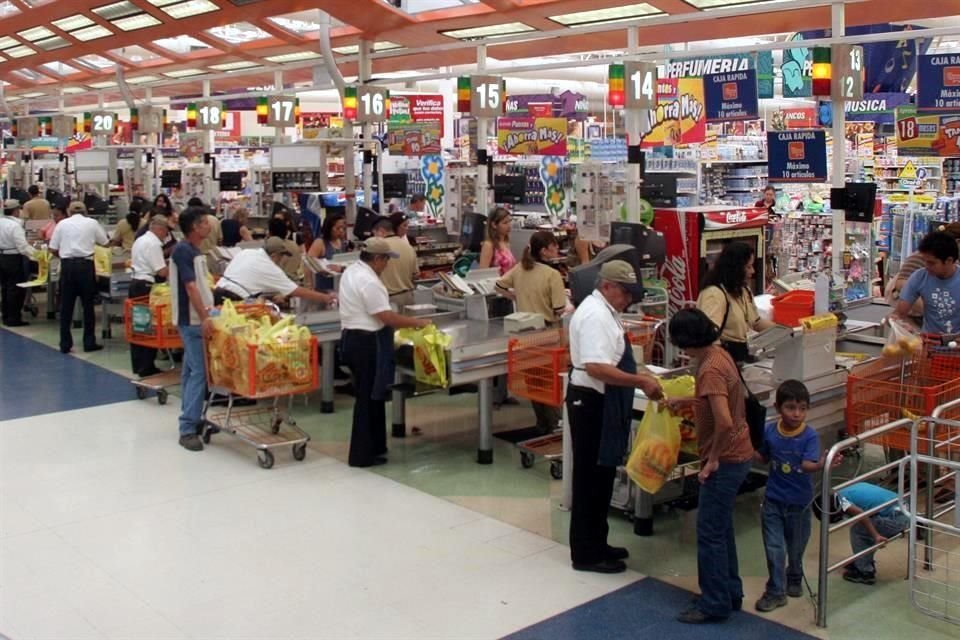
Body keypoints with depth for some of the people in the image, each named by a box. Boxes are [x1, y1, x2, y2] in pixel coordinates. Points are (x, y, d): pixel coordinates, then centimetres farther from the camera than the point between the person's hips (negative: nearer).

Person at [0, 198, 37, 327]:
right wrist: (35, 253, -8)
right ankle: (13, 318, 5)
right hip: (14, 259, -8)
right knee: (16, 289, 1)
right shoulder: (15, 225, -19)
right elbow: (22, 246, -21)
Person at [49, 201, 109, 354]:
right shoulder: (92, 223, 3)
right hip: (85, 265, -1)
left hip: (67, 265, 1)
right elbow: (105, 243, 10)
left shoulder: (62, 224, 6)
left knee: (66, 306, 7)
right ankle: (89, 342, 10)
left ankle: (65, 344, 9)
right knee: (88, 305, 7)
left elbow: (53, 249, 4)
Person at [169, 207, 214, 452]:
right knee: (199, 372, -12)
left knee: (191, 370, 15)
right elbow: (190, 287, -21)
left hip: (197, 319, 10)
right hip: (192, 320, -10)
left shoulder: (194, 250, 13)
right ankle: (188, 429, -12)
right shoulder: (183, 250, -16)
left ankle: (192, 418, 23)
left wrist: (209, 312, 19)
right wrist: (204, 317, -23)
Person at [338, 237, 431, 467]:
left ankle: (374, 446, 27)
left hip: (353, 337, 10)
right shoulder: (368, 282, -22)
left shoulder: (352, 271, 10)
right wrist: (418, 323, -12)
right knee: (369, 398, -1)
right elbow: (388, 317, -22)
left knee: (370, 395, 18)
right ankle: (362, 455, 7)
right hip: (367, 343, -10)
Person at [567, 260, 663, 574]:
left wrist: (639, 376, 11)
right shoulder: (595, 315, -21)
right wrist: (641, 382, -26)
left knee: (602, 476, 18)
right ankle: (586, 554, 10)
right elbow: (596, 368, -30)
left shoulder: (606, 311, 12)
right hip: (591, 403, -11)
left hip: (604, 403, 11)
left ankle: (596, 544, 30)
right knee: (591, 478, -1)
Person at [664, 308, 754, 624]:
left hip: (725, 460, -10)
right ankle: (730, 593, 31)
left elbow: (724, 422, -34)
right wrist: (687, 401, 22)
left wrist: (712, 459, -22)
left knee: (710, 532, 1)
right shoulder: (719, 354, 5)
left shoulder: (710, 369, -25)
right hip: (736, 455, 10)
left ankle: (714, 604, 12)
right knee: (721, 528, 19)